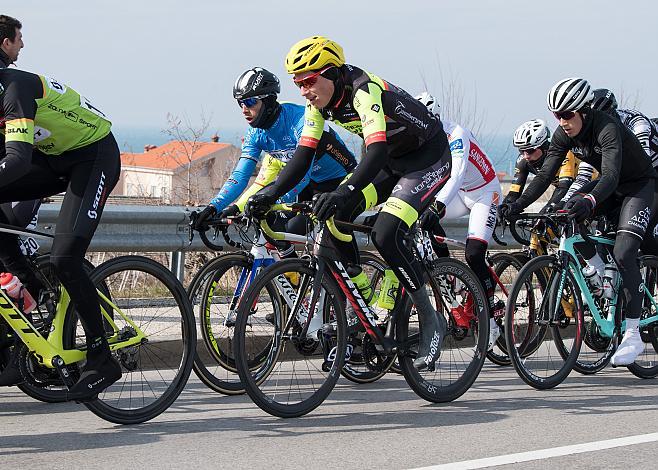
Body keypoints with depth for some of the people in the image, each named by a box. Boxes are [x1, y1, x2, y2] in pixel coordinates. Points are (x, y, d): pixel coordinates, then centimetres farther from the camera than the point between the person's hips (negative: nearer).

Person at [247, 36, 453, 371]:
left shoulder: (364, 90, -30)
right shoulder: (320, 103, -6)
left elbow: (377, 151, -42)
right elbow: (302, 158, -6)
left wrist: (346, 191, -57)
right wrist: (270, 195, -20)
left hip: (428, 159, -8)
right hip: (392, 161, 8)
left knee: (385, 235, -24)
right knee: (333, 218, -9)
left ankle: (430, 320, -10)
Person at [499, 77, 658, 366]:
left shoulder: (607, 128, -31)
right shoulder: (564, 134, -11)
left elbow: (611, 174, -44)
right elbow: (546, 174, -14)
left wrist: (589, 201, -62)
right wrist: (518, 205, -27)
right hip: (610, 187, 8)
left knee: (623, 252, -22)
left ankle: (633, 336, -20)